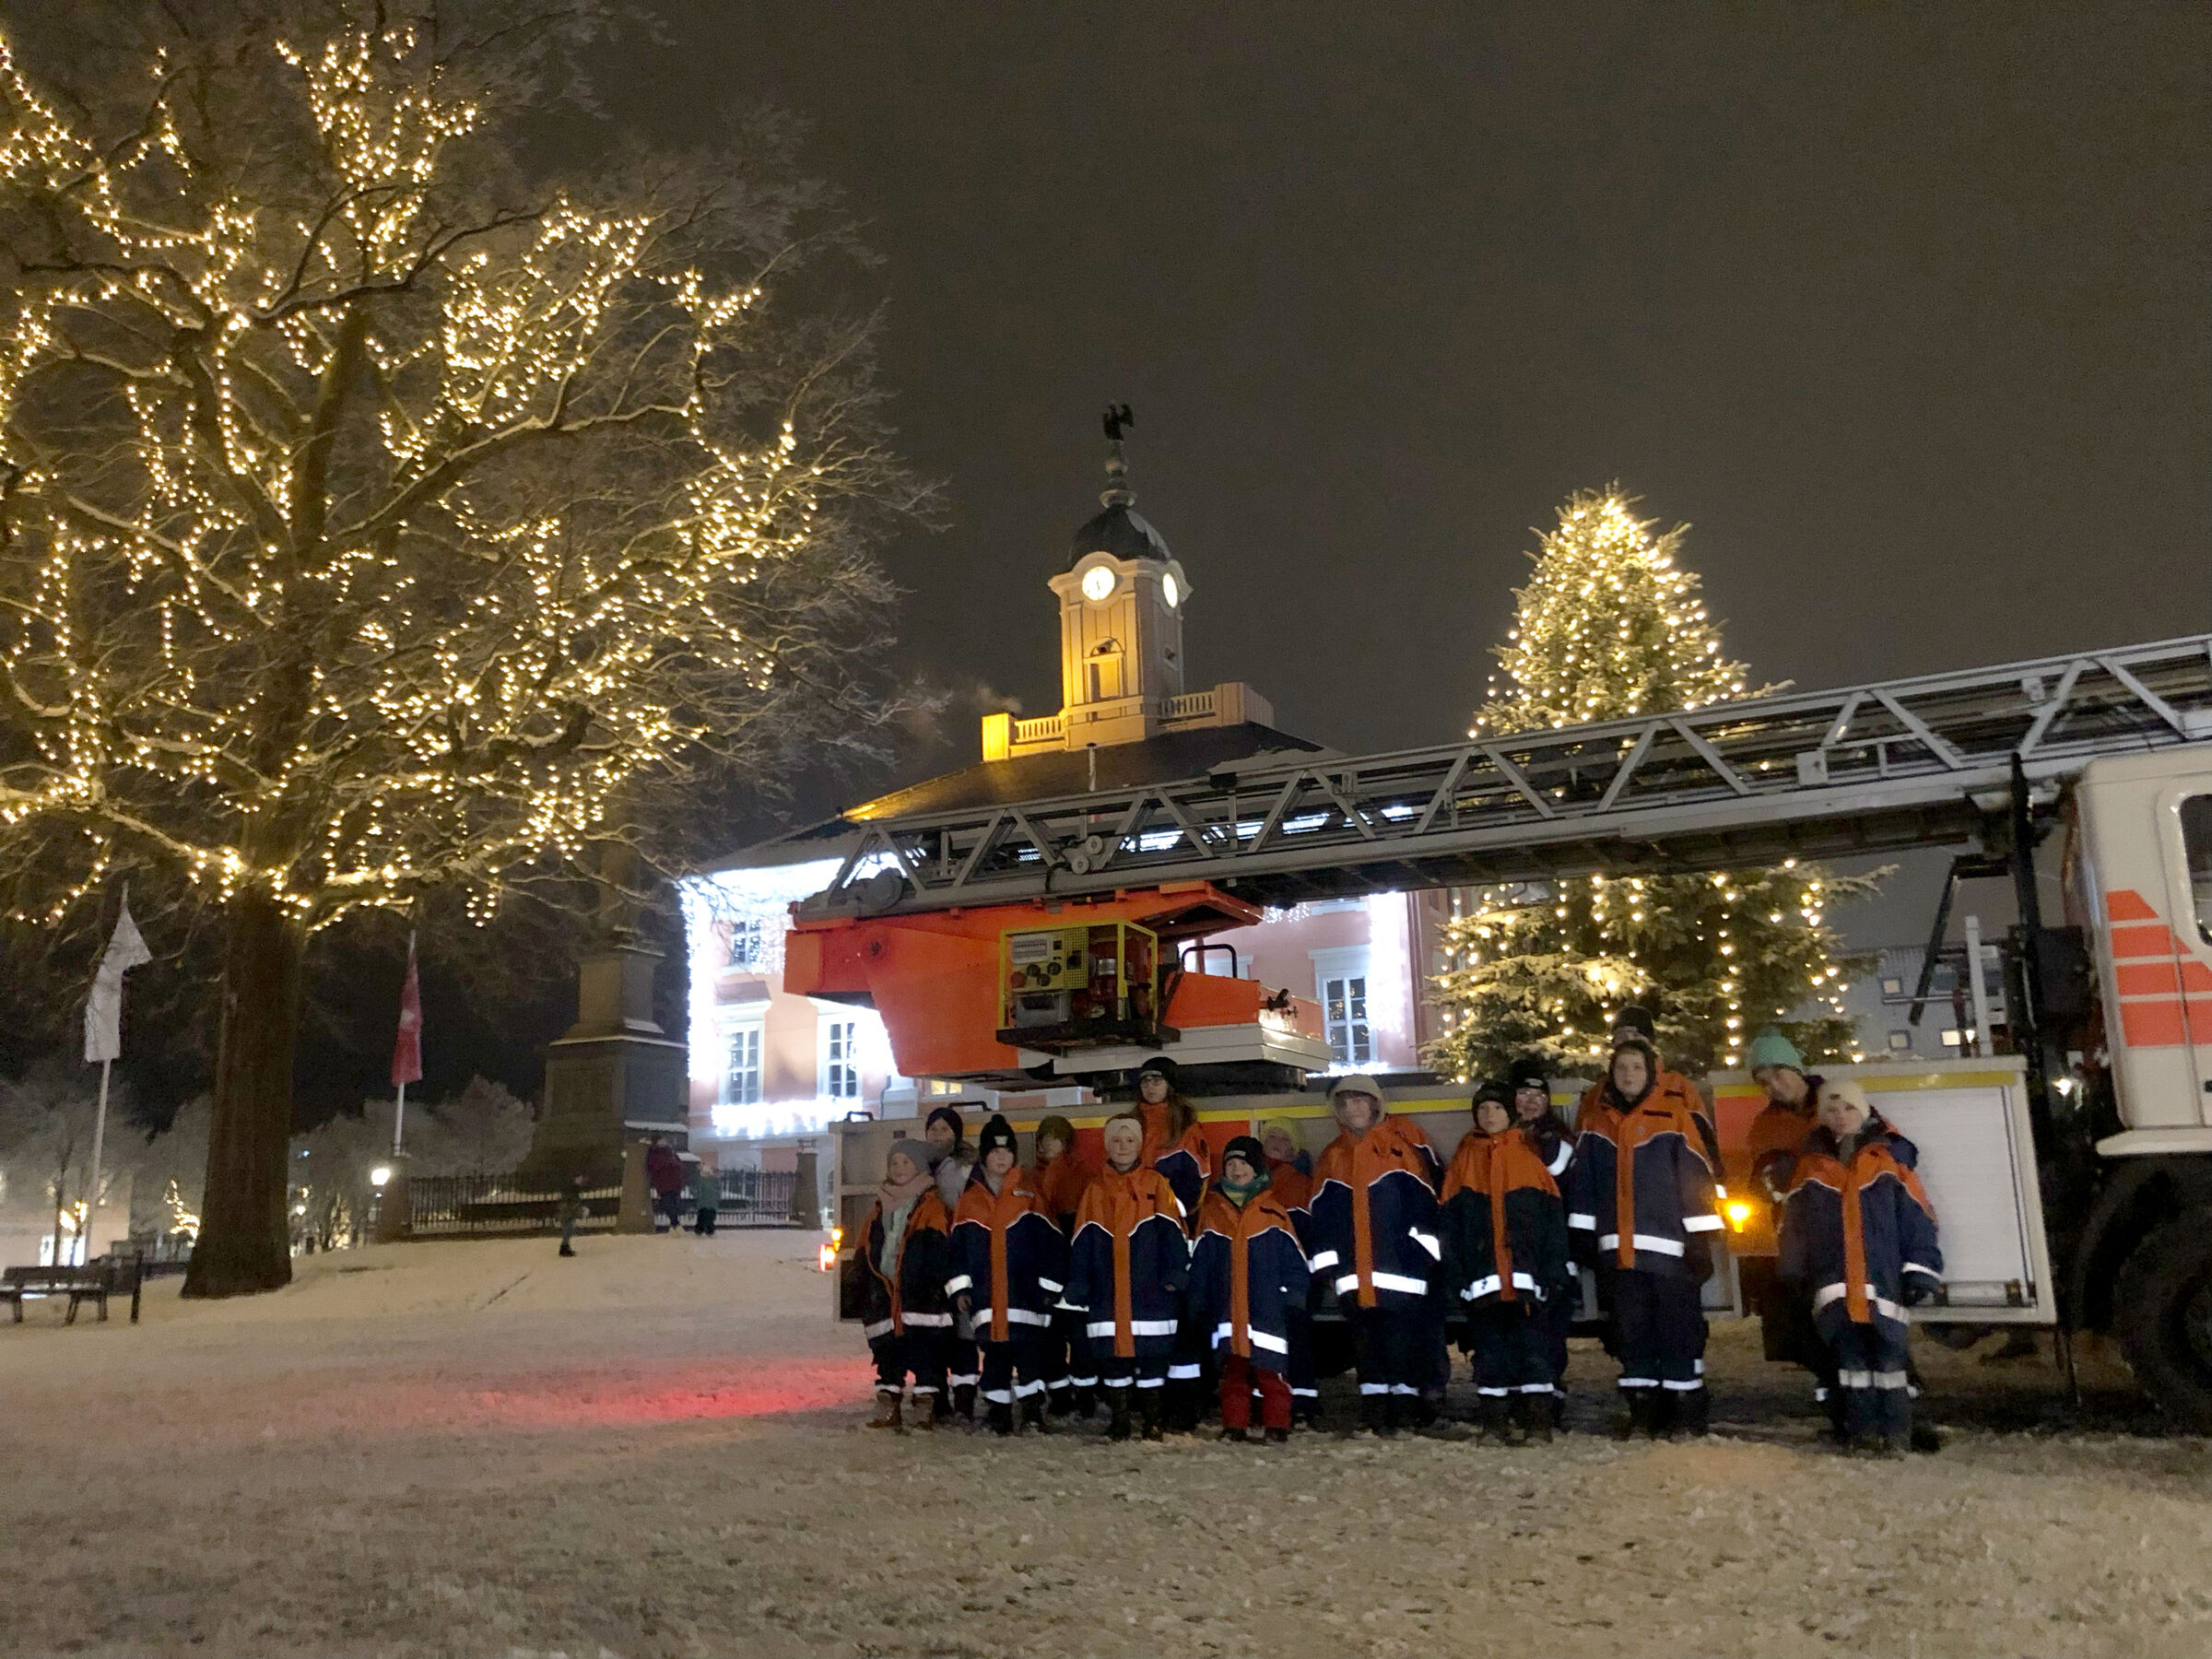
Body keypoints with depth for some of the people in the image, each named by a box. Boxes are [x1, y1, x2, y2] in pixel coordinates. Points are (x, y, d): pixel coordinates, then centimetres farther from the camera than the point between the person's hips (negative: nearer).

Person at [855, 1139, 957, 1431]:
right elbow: (866, 1256, 20)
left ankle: (926, 1408, -1)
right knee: (888, 1352, 6)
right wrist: (870, 1294, 14)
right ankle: (888, 1409, 13)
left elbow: (939, 1254, -8)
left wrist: (935, 1289, -17)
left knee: (925, 1353, -6)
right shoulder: (878, 1212, 18)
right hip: (886, 1296, 5)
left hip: (922, 1299, -5)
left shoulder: (932, 1208, 1)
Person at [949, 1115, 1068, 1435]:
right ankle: (998, 1411, 16)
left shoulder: (1029, 1196, 2)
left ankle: (1032, 1407, 2)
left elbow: (1052, 1242, 2)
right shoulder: (969, 1200, 9)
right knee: (994, 1354, 7)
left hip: (1025, 1292, -2)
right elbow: (957, 1247, 10)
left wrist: (1049, 1286, -2)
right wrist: (960, 1287, 3)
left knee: (1030, 1349, -7)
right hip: (986, 1296, 2)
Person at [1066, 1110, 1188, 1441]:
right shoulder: (1095, 1190, 11)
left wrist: (1174, 1274, -9)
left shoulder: (1156, 1184, 5)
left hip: (1150, 1290, -2)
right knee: (1113, 1357, 4)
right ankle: (1119, 1419, 14)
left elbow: (1172, 1231, 1)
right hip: (1107, 1294, 2)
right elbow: (1082, 1241, 10)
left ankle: (1152, 1421, 12)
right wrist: (1077, 1286, 4)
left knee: (1152, 1355, 0)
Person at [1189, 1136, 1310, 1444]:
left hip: (1266, 1310, -2)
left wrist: (1294, 1295, -4)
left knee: (1271, 1371, -2)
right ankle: (1234, 1425, 15)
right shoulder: (1211, 1212, 10)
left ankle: (1277, 1425, 7)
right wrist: (1198, 1302, 10)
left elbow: (1294, 1260, 4)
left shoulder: (1273, 1212, 3)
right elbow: (1199, 1263, 14)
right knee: (1232, 1371, 7)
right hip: (1227, 1311, 2)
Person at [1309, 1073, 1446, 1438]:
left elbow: (1425, 1198, -2)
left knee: (1401, 1330, -4)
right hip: (1354, 1269, 4)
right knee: (1365, 1335, 5)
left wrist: (1422, 1246, -8)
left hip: (1401, 1265, -4)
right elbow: (1323, 1216, 17)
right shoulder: (1331, 1157, 17)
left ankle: (1404, 1398, 7)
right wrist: (1327, 1262, 10)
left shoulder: (1405, 1142, 3)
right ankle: (1374, 1405, 9)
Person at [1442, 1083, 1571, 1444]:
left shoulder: (1529, 1157, 8)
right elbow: (1450, 1222, 9)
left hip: (1525, 1274, -1)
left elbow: (1553, 1220, 5)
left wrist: (1554, 1272, -3)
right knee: (1489, 1347, 3)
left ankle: (1537, 1419, -1)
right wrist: (1454, 1274, 2)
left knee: (1531, 1345, -4)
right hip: (1482, 1276, 1)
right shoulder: (1464, 1161, 12)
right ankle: (1494, 1422, 8)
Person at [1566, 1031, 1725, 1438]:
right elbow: (1582, 1182, 13)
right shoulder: (1597, 1125, 10)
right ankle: (1643, 1407, 18)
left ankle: (1688, 1403, 10)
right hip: (1620, 1248, 4)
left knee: (1679, 1327, 0)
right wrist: (1584, 1235, 9)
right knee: (1631, 1328, 9)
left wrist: (1700, 1239, -7)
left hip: (1669, 1244, -4)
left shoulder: (1674, 1117, -3)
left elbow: (1697, 1176, -5)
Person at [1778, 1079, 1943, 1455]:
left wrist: (1920, 1270, -5)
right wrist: (1794, 1276, 14)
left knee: (1888, 1354, -1)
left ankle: (1895, 1431, 6)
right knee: (1851, 1357, 4)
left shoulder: (1888, 1161, 5)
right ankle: (1862, 1429, 10)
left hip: (1884, 1283, -2)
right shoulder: (1811, 1167, 10)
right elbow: (1793, 1226, 15)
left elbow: (1917, 1217, 2)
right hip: (1835, 1286, 2)